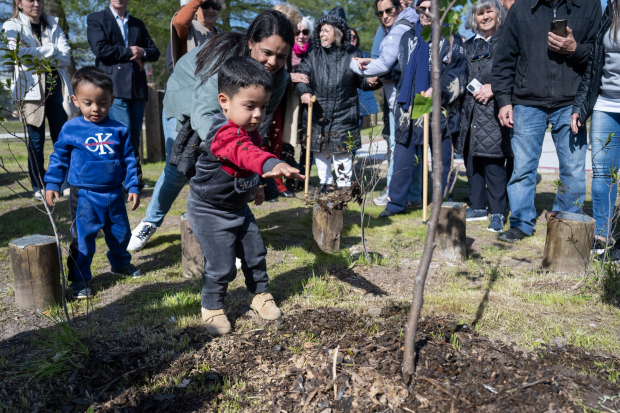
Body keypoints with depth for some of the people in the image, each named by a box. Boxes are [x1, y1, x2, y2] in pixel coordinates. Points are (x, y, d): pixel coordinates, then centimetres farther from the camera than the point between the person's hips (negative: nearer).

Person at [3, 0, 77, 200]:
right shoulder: (11, 27, 6)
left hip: (55, 84, 3)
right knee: (37, 139, 0)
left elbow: (66, 57, 0)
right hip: (32, 88, -3)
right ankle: (38, 186, 8)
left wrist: (36, 53, -9)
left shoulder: (52, 25, 15)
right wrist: (52, 50, -9)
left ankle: (66, 182, 11)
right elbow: (21, 54, -12)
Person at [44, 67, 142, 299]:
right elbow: (59, 157, 5)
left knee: (121, 233, 17)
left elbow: (129, 160, 6)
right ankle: (80, 279, 11)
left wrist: (133, 187, 3)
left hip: (115, 193, 3)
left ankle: (120, 263, 42)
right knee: (83, 238, -2)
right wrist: (52, 184, 1)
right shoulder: (70, 129, -4)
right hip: (85, 195, -3)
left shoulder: (118, 130, 0)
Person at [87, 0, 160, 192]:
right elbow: (100, 48, -7)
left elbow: (155, 52, 18)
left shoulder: (138, 24, 22)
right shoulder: (96, 19, 8)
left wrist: (142, 52, -3)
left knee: (135, 136, 4)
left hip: (138, 88, 5)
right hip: (114, 87, -4)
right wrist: (129, 51, -3)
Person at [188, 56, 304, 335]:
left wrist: (254, 187, 25)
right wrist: (271, 164, -72)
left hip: (239, 207, 9)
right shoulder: (224, 134, -32)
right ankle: (212, 307, 20)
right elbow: (243, 153, -55)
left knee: (255, 252, 14)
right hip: (210, 211, -8)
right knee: (221, 265, -5)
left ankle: (259, 294, 36)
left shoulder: (249, 131, -1)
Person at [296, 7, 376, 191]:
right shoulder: (313, 55, 5)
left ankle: (344, 185, 19)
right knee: (320, 151, 13)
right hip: (318, 112, 3)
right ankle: (325, 182, 31)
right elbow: (301, 74, 0)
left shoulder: (353, 54, 0)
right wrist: (304, 91, -19)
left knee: (343, 151, 4)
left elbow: (361, 80, 5)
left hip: (344, 114, -3)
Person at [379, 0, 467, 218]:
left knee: (441, 159, 4)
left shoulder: (451, 39, 3)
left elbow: (458, 73, -3)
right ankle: (396, 202, 12)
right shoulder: (408, 37, 14)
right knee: (403, 155, 1)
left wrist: (438, 90, -14)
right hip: (410, 107, 3)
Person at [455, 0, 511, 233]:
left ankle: (497, 213, 1)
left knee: (493, 162, -7)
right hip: (471, 108, 6)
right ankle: (478, 207, 20)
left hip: (494, 109, -5)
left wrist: (494, 88, -13)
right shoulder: (469, 45, 19)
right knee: (471, 160, 7)